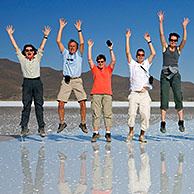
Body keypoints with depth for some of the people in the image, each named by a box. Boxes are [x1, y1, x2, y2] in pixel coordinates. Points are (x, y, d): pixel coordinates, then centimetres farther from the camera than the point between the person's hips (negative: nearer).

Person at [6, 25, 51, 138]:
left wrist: (46, 36, 5)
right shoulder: (22, 59, 13)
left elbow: (42, 47, 11)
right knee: (26, 105, -3)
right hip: (27, 83, 0)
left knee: (39, 105, -2)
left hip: (37, 82, 0)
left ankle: (41, 128, -2)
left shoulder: (37, 58, 15)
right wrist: (10, 34, 13)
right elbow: (16, 47, 13)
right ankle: (24, 127, -5)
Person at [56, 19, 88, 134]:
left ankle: (83, 123, 3)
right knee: (61, 103, -7)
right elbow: (58, 41, 10)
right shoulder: (65, 53, 15)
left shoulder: (79, 54, 10)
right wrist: (61, 28, 10)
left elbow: (82, 43, -4)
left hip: (77, 80, -1)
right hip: (66, 81, 1)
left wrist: (79, 30, -4)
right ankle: (62, 122, 9)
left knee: (83, 103, -10)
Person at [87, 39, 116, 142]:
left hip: (107, 94, 0)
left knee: (108, 113, -4)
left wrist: (111, 50, 1)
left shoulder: (109, 69, 16)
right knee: (95, 114, -3)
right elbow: (89, 59, 9)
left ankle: (108, 133, -2)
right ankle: (96, 133, 0)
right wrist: (90, 47, 8)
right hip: (96, 94, 0)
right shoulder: (95, 69, 15)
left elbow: (113, 61, 4)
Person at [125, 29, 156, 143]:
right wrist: (127, 38, 4)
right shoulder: (132, 64, 15)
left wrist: (149, 41, 10)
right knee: (132, 113, -17)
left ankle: (142, 135, 4)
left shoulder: (146, 64, 19)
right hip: (134, 94, -2)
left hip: (144, 94, 2)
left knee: (145, 115, -6)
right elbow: (128, 52, 6)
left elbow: (153, 53, 11)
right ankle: (131, 132, 2)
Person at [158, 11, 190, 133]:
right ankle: (163, 123, -8)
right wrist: (161, 21, -2)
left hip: (175, 75, 1)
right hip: (165, 75, 0)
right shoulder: (165, 47, 11)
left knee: (178, 97, -12)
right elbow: (161, 34, 4)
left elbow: (184, 40, -1)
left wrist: (184, 27, -9)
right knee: (164, 98, -6)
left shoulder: (178, 49, 12)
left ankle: (181, 121, -10)